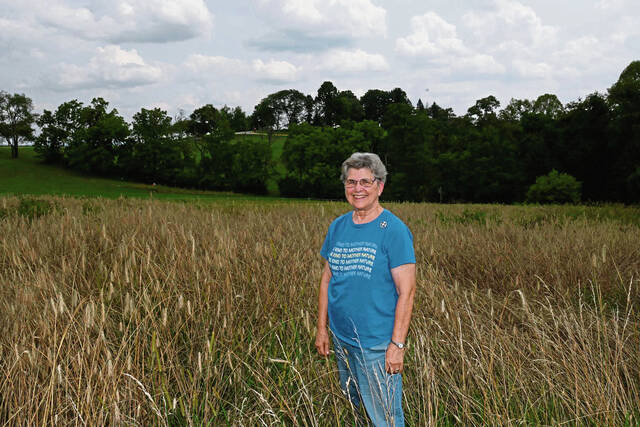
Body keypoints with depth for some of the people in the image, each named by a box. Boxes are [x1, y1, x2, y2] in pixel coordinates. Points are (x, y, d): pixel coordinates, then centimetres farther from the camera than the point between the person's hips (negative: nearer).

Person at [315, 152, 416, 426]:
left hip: (377, 344, -6)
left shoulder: (394, 230, -12)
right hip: (341, 340, 6)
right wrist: (321, 328, 9)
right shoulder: (337, 227, 6)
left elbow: (406, 291, -15)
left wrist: (398, 344, -18)